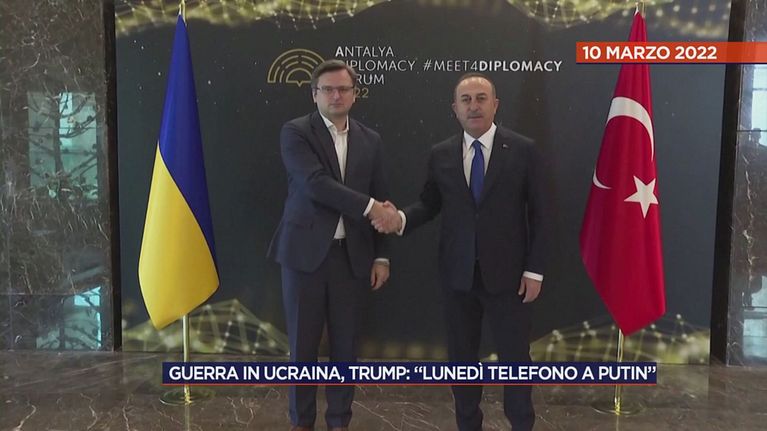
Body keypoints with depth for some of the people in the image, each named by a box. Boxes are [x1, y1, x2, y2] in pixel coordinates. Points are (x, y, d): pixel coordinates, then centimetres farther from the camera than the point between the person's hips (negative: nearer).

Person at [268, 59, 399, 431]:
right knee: (303, 343, 7)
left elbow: (381, 201, 9)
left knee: (345, 343, 10)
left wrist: (381, 255, 4)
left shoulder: (370, 140, 9)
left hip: (352, 255, 3)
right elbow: (315, 183, -19)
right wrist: (368, 207, -20)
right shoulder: (295, 132, -3)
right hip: (305, 251, -3)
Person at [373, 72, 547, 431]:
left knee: (515, 355, 8)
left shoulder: (523, 150, -4)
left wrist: (534, 270, -6)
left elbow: (537, 214, -3)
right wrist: (402, 219, -13)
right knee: (461, 355, 14)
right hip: (458, 274, 3)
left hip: (506, 273, -2)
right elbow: (429, 204, 9)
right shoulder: (440, 155, 2)